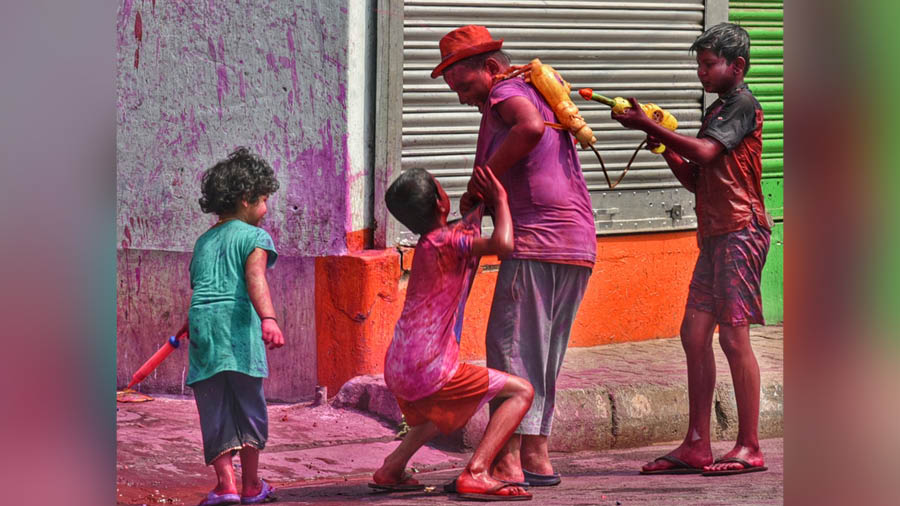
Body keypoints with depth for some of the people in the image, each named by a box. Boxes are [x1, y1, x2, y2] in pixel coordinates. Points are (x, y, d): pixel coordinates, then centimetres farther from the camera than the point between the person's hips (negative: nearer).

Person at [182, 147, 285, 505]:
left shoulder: (204, 241, 22)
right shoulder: (255, 237, 3)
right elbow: (255, 279, -14)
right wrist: (268, 319, -28)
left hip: (201, 323, 5)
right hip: (238, 327, -5)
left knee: (215, 411, 3)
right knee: (248, 406, 7)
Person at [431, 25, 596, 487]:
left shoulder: (506, 92, -3)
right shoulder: (539, 93, 26)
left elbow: (530, 127, -26)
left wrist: (485, 177, -17)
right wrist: (480, 197, 7)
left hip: (536, 241, -9)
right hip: (578, 244, 9)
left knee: (510, 347, -6)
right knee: (543, 355, 14)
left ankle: (509, 462, -8)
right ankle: (537, 457, 16)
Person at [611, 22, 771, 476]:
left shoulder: (743, 106, -7)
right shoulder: (716, 111, 21)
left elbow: (705, 151, -21)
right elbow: (696, 180, 21)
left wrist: (650, 126, -17)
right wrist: (666, 148, 5)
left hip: (741, 230, -9)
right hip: (714, 234, 9)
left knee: (734, 335, -10)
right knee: (694, 335, 4)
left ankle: (749, 447, -6)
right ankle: (696, 446, 6)